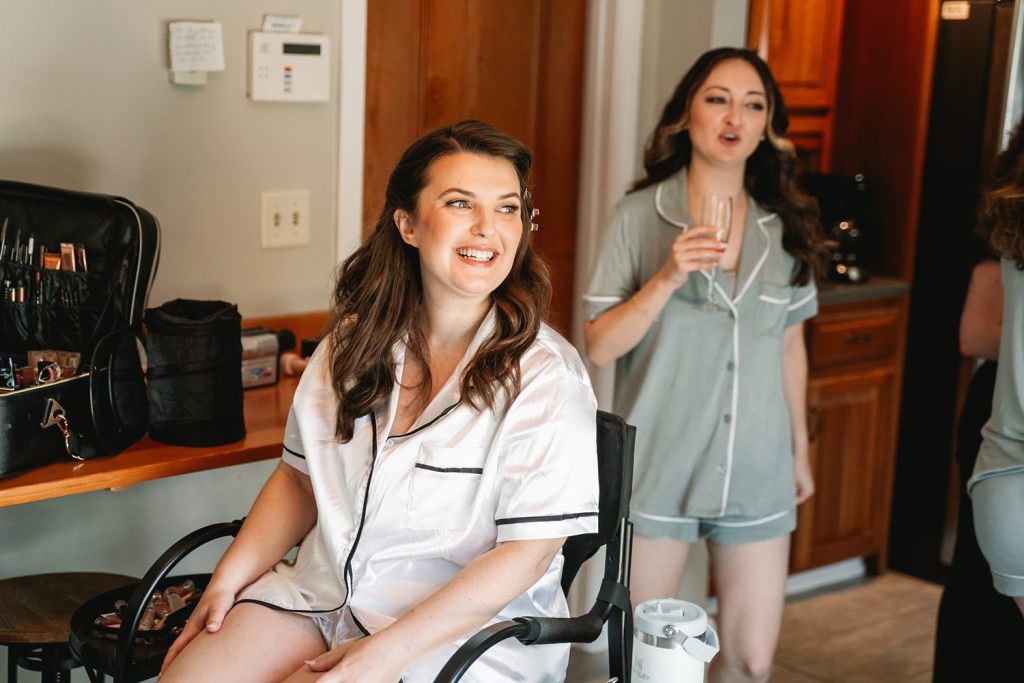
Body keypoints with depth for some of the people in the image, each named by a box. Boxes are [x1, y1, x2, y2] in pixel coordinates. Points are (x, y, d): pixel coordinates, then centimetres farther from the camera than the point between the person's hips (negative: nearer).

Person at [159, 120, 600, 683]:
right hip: (323, 591, 5)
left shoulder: (545, 375, -13)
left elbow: (526, 551, -15)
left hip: (463, 631, -5)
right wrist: (229, 579, 0)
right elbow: (301, 477, 14)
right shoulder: (356, 341, 5)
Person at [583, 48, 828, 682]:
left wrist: (800, 448, 16)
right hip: (658, 464, -2)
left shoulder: (786, 225, 4)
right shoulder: (642, 215, -6)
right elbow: (599, 346, -8)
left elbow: (790, 344, 12)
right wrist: (666, 279, -22)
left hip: (757, 469, 2)